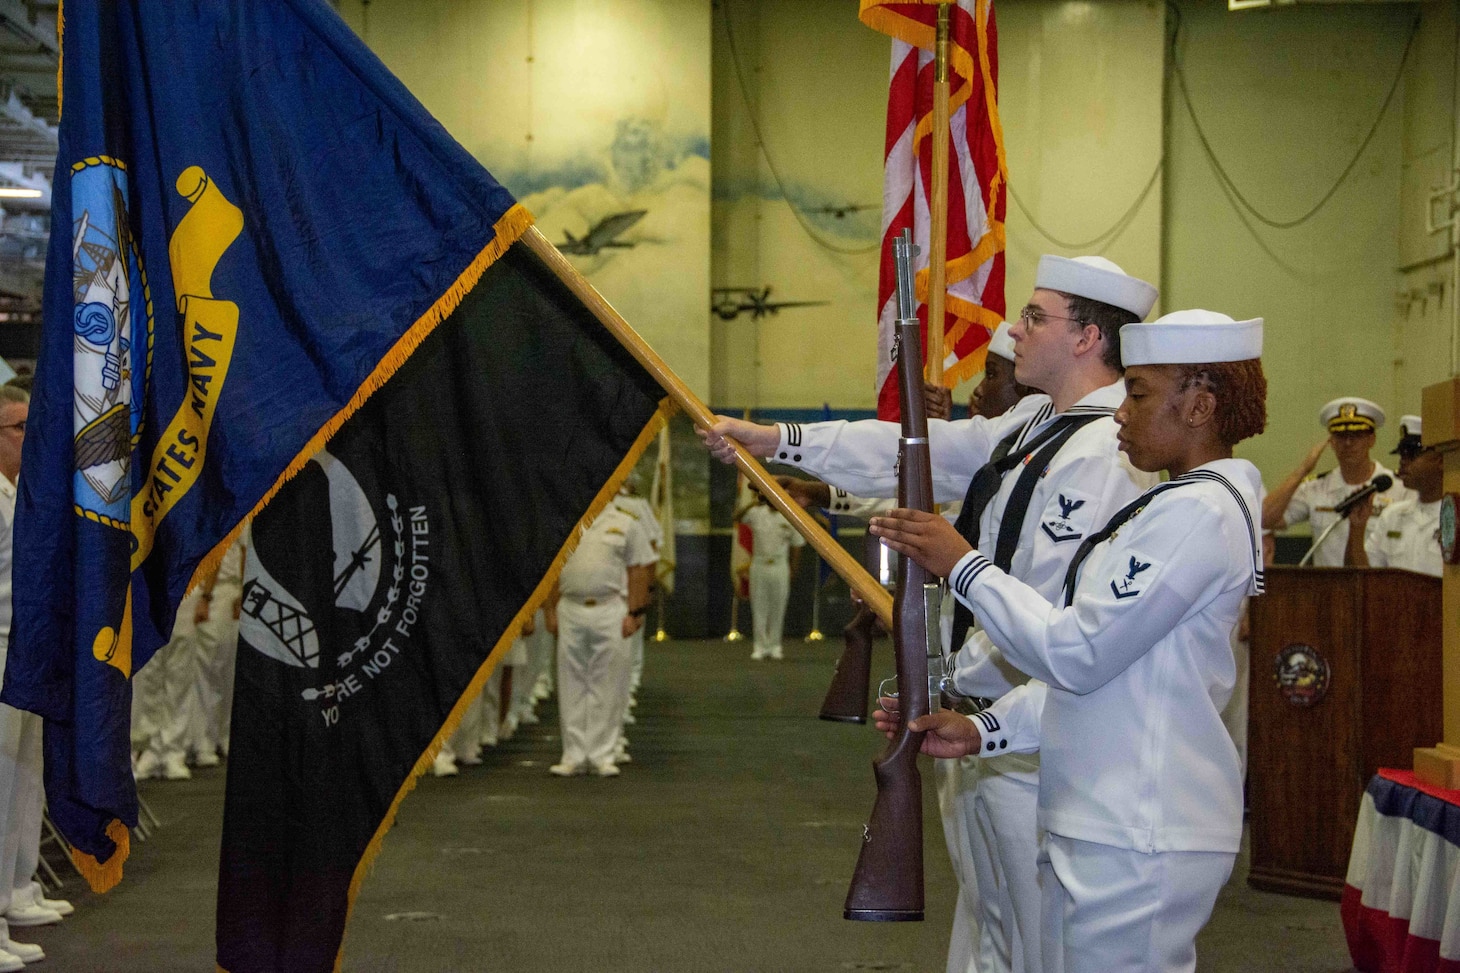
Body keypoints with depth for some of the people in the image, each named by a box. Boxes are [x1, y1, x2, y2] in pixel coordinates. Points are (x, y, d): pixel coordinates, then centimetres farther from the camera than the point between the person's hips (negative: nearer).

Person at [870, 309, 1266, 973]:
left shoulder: (1199, 512, -15)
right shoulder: (1175, 505, 17)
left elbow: (1077, 653, -19)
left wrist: (962, 565, -9)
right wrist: (983, 732, 11)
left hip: (1137, 844, -10)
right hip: (1105, 828, 10)